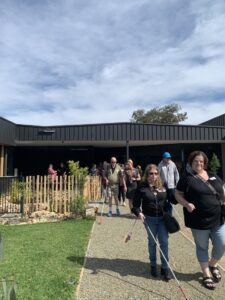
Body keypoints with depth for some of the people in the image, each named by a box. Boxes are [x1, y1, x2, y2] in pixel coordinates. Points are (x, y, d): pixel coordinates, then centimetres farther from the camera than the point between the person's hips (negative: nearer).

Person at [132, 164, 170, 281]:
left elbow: (169, 199, 8)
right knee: (152, 242, 14)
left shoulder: (162, 185, -1)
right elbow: (136, 203, -8)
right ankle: (153, 265, 34)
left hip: (163, 218, 2)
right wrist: (138, 213, -24)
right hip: (149, 219, -2)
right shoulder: (142, 187, -10)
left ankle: (165, 268, 20)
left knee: (164, 242, 4)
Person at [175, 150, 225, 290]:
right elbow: (178, 194, -4)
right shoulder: (187, 178, -7)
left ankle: (213, 264, 40)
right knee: (202, 247, 12)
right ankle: (207, 275, 32)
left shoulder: (213, 176, 8)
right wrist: (187, 204, -21)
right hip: (199, 221, -4)